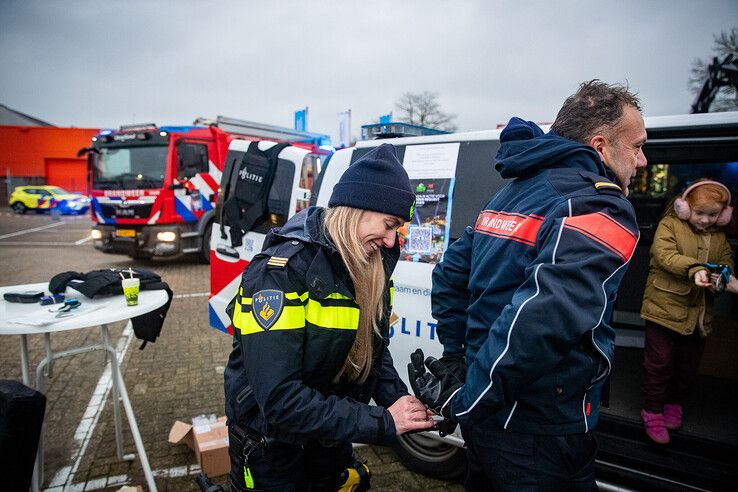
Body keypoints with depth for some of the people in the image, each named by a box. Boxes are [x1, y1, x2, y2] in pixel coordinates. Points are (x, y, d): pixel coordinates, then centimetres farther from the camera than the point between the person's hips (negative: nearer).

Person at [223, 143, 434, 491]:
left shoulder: (371, 268, -8)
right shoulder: (281, 272, -30)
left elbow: (374, 349, 4)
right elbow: (278, 398, -33)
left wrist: (399, 402, -14)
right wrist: (382, 423, -29)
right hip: (271, 443, -6)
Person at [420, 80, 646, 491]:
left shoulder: (512, 194, 7)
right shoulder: (604, 209, -19)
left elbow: (449, 276, 11)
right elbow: (540, 320, -34)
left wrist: (457, 359, 10)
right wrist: (470, 401, -21)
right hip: (540, 440, -7)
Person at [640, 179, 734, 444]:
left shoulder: (719, 238, 11)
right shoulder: (669, 225, -6)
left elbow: (727, 264, 9)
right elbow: (664, 254, -19)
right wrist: (693, 269, -35)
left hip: (698, 312, 5)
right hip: (664, 307, -5)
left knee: (688, 365, 17)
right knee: (659, 362, 1)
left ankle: (674, 402, 39)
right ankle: (653, 409, 17)